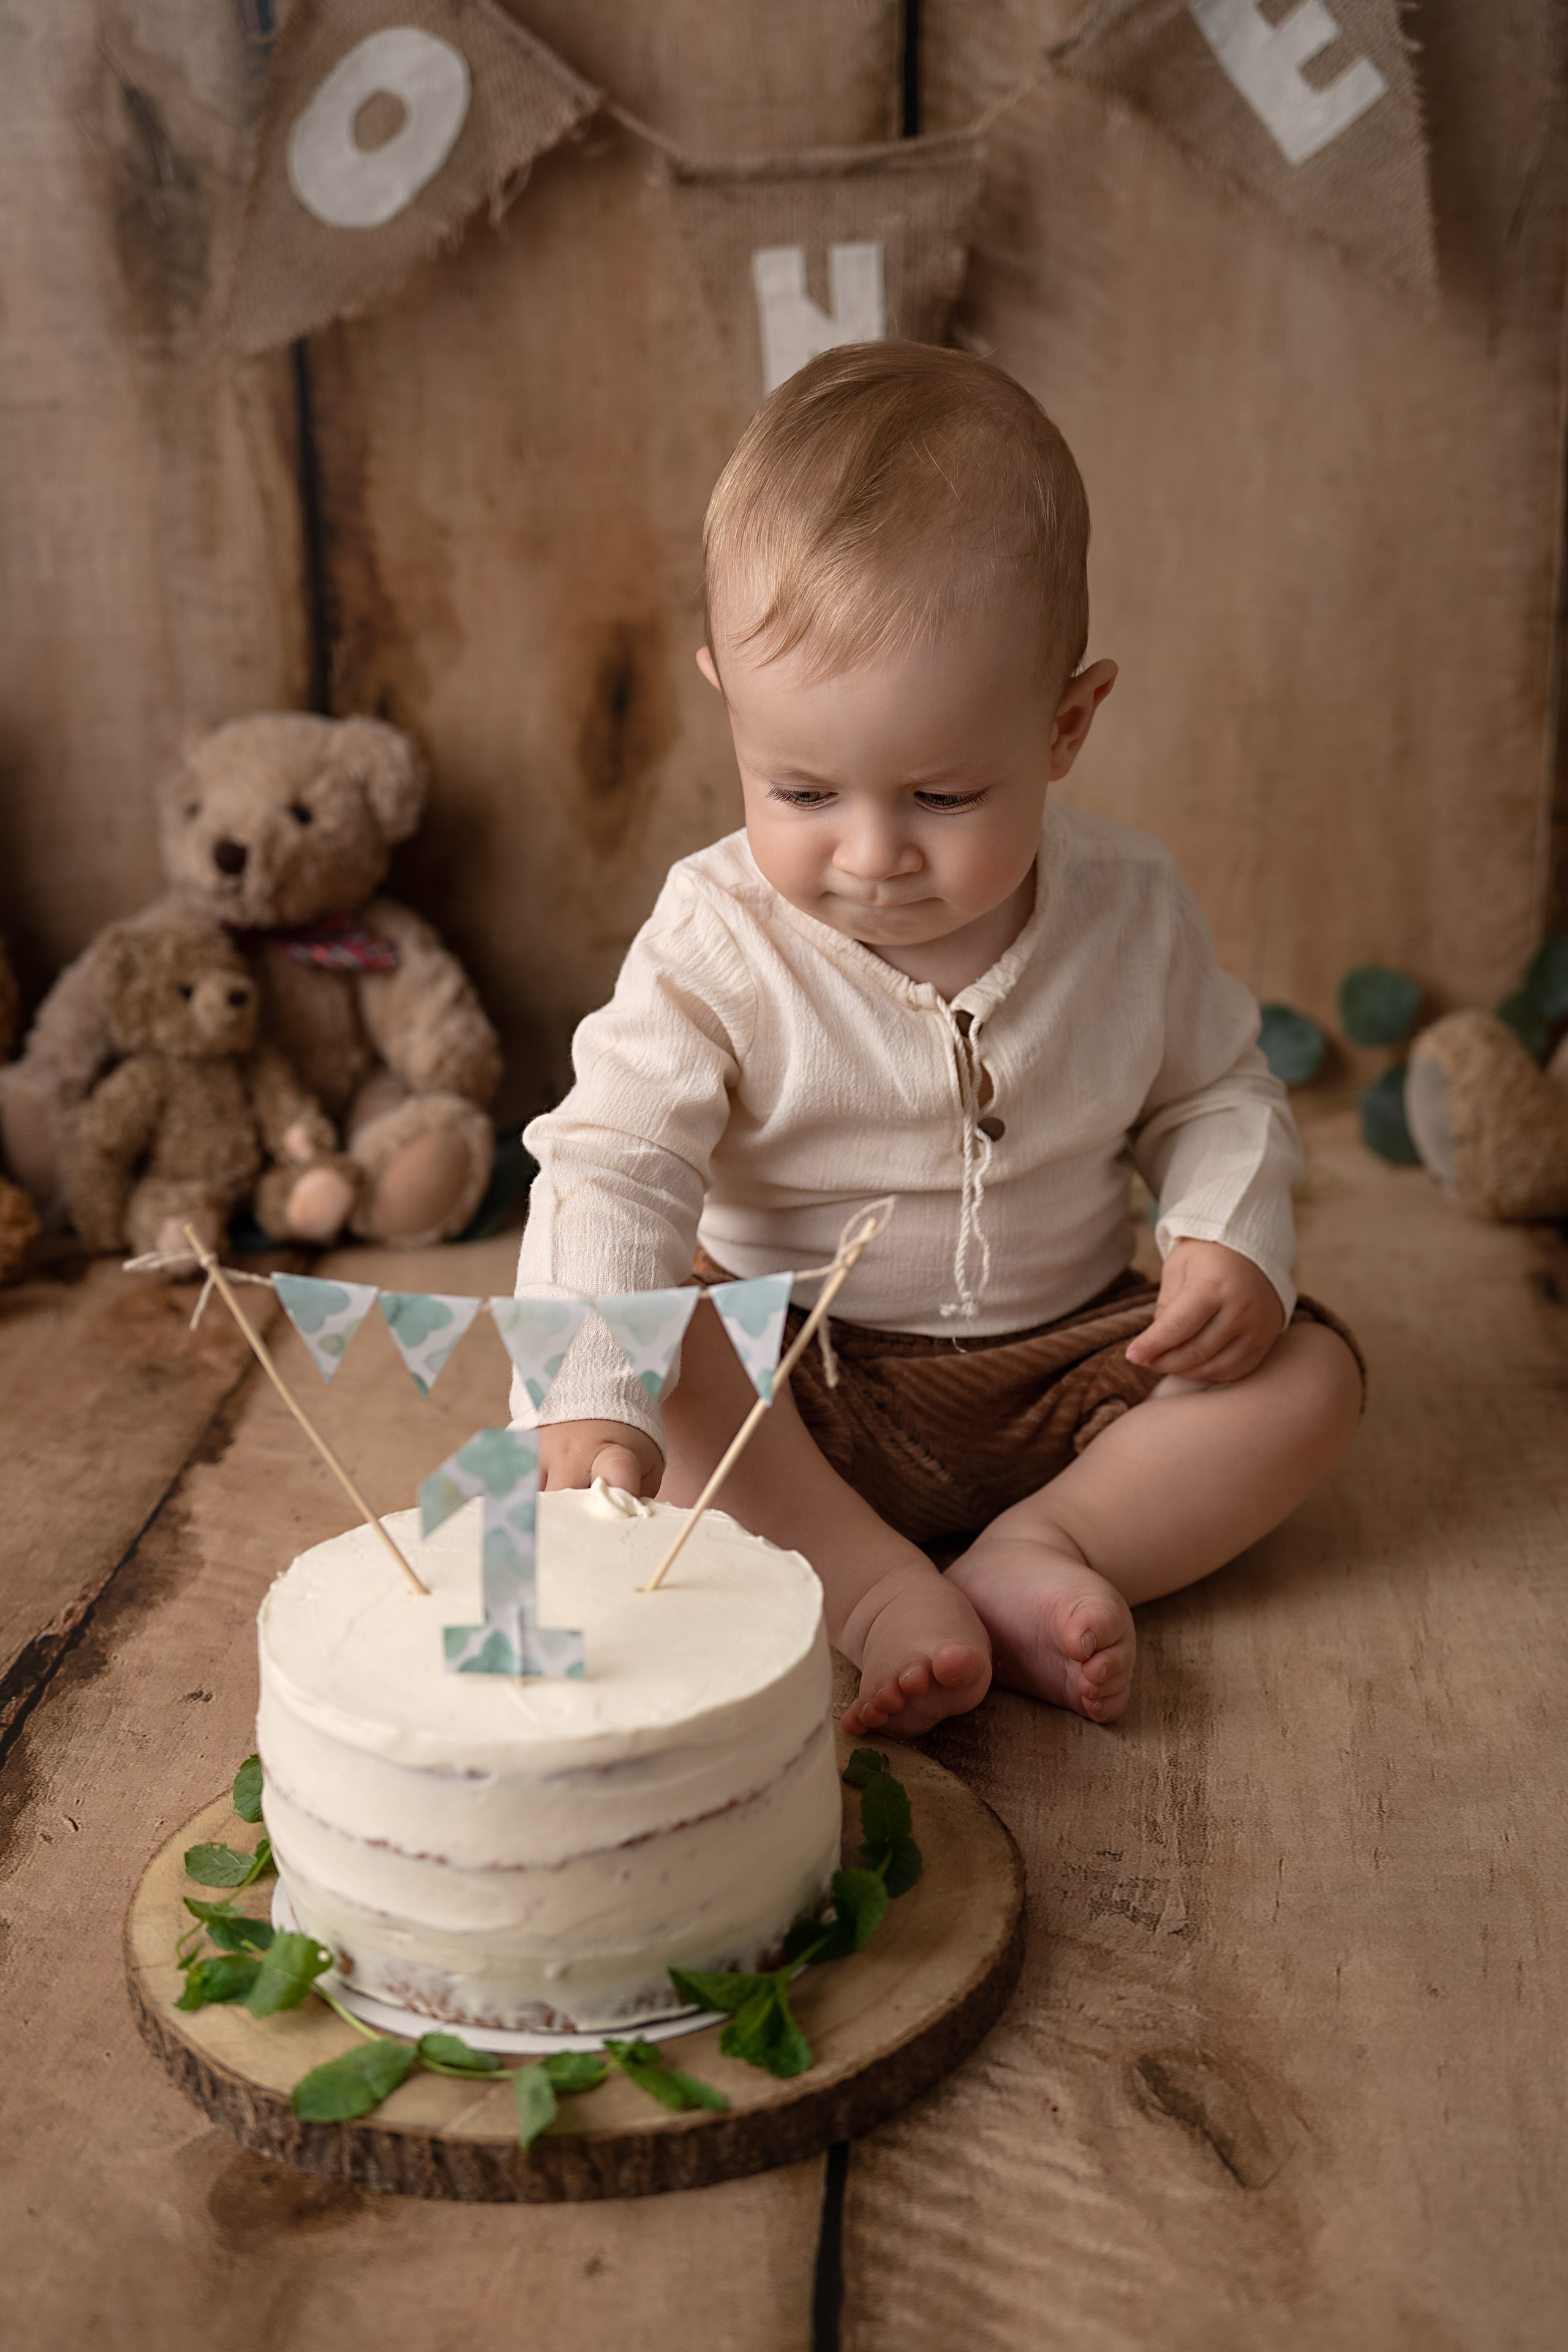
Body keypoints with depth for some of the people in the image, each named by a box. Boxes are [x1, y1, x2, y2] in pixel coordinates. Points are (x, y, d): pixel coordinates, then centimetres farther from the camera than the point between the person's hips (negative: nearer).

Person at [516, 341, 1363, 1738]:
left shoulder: (1131, 913, -9)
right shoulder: (719, 943, -18)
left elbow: (1219, 1098, 7)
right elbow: (614, 1167, -25)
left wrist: (1234, 1240, -14)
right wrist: (594, 1406, -40)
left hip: (1071, 1361, 3)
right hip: (799, 1384, -2)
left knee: (1311, 1373, -13)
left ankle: (1045, 1548, -21)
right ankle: (876, 1589, -29)